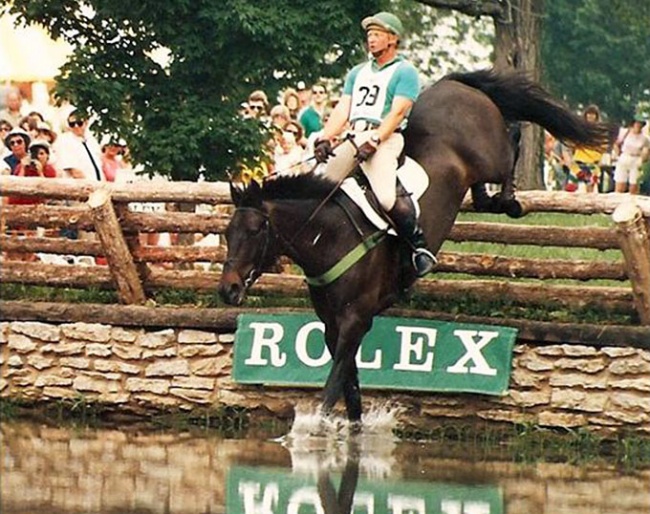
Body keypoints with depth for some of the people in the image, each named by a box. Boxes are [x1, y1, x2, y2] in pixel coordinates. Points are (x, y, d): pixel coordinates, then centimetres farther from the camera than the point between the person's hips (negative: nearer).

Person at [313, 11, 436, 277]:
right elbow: (342, 110, 15)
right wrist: (325, 139, -2)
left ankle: (420, 246, -16)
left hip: (386, 138, -7)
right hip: (353, 137, 7)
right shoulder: (358, 73, 25)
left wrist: (375, 141, -21)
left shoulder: (405, 71, 4)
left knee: (387, 197, -29)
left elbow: (397, 112, -9)